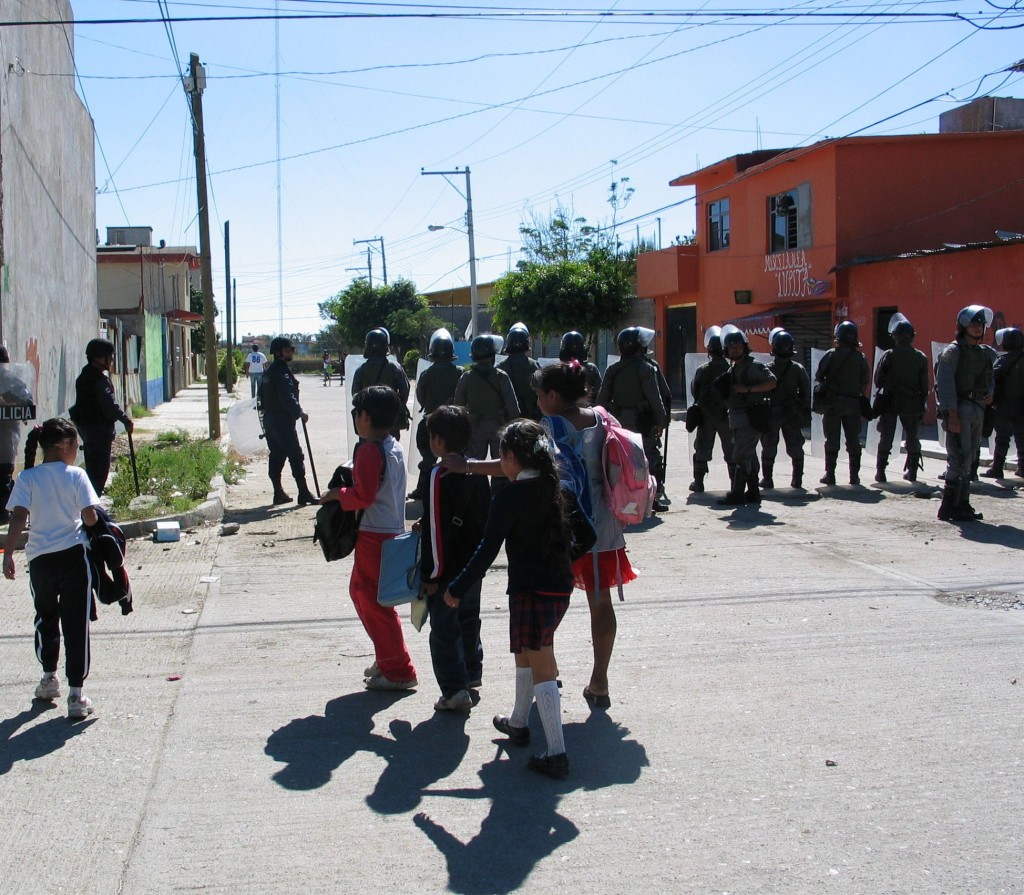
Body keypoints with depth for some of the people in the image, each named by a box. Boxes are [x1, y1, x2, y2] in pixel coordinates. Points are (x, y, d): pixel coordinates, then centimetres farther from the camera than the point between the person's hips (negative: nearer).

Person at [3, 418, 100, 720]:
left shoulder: (28, 478, -2)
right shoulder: (76, 475, -6)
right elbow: (90, 517, -11)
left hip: (41, 558, 2)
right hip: (74, 555, -2)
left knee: (45, 616, 24)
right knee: (76, 623, 1)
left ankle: (49, 678, 37)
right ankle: (76, 695, -1)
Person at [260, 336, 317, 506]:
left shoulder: (269, 372, 15)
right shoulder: (282, 372, -16)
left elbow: (262, 396, 21)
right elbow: (288, 398, -22)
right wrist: (300, 413, -12)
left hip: (270, 420, 10)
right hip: (283, 422, -10)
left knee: (276, 457, 12)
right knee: (296, 456, -6)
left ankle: (278, 494, 14)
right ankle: (304, 494, -7)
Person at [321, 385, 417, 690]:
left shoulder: (369, 450, -18)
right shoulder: (395, 448, 11)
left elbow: (364, 495, -22)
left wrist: (337, 494, -7)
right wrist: (344, 492, 16)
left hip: (374, 535, -10)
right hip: (392, 529, 10)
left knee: (374, 600, -3)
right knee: (360, 591, 22)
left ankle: (399, 672, 2)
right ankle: (387, 659, 27)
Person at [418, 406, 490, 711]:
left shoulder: (440, 477, -22)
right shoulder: (478, 472, 4)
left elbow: (437, 529, -22)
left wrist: (431, 573, -15)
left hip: (448, 571, -8)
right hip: (474, 564, 8)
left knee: (444, 628, -1)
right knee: (469, 618, 24)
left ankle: (455, 691, -2)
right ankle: (472, 672, 38)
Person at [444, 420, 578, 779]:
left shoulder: (509, 497, -14)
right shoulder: (553, 488, 7)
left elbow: (487, 550, -15)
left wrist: (457, 589, -8)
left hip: (530, 590, -8)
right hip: (560, 587, 8)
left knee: (541, 668, -5)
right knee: (526, 654, 25)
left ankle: (556, 753, -6)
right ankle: (518, 722, 42)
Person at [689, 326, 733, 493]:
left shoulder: (702, 370, -7)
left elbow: (694, 391, 2)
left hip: (706, 416, 0)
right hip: (726, 415, 0)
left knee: (702, 449, 8)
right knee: (731, 450, 10)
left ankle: (698, 482, 7)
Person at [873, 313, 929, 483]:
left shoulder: (889, 356, -8)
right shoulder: (920, 358, -1)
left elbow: (878, 381, -6)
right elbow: (924, 386, 0)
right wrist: (922, 406, 9)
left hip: (890, 403, -1)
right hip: (912, 404, 2)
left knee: (886, 439, 6)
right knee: (913, 439, 13)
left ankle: (880, 472, 6)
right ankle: (912, 472, 16)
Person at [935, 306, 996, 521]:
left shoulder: (987, 353, 16)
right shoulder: (953, 351, -5)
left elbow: (990, 378, 29)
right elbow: (946, 383, -12)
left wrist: (990, 394, 6)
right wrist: (952, 414, -19)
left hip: (978, 409, 7)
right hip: (959, 408, -7)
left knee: (968, 459, 10)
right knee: (960, 459, -12)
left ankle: (962, 504, 15)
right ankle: (949, 506, -9)